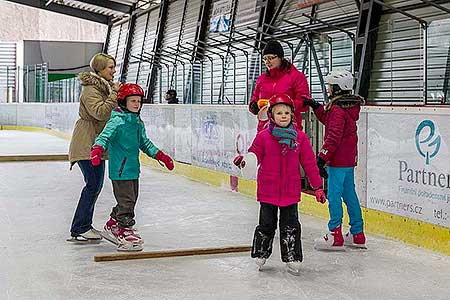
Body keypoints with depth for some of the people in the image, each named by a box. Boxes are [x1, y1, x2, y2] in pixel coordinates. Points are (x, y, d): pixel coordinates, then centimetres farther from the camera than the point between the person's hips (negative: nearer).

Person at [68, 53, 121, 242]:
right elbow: (101, 112, -29)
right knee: (93, 184, -11)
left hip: (97, 143, 10)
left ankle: (84, 226, 22)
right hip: (86, 143, -10)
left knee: (96, 184, 13)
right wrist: (114, 94, -24)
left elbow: (113, 111, 25)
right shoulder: (90, 90, -16)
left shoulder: (106, 86, 15)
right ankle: (78, 230, -7)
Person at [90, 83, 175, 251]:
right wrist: (98, 149, -42)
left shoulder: (138, 123, 14)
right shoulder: (117, 121, -12)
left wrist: (160, 156, 21)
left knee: (131, 199, 16)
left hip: (133, 169, 9)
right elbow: (105, 136, -22)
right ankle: (124, 232, 2)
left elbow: (144, 143, 24)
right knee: (126, 201, -7)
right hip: (120, 169, -9)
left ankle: (113, 224, 31)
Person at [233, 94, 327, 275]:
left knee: (290, 226, 7)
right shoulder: (263, 137, -4)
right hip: (268, 190, -1)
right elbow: (255, 156, -1)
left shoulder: (300, 137, 0)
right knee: (267, 224, 10)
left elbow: (309, 164, 3)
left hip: (291, 191, 1)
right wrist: (244, 161, -25)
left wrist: (317, 187, 2)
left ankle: (292, 258, 19)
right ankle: (260, 254, 28)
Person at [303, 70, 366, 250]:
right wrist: (315, 106, 23)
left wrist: (322, 158, -22)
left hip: (338, 161, -10)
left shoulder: (337, 110, -17)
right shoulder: (349, 107, 12)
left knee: (334, 195, -5)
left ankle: (335, 236, -4)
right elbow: (328, 119, 27)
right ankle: (357, 235, 19)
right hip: (349, 160, 10)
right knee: (349, 195, 13)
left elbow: (333, 137, -22)